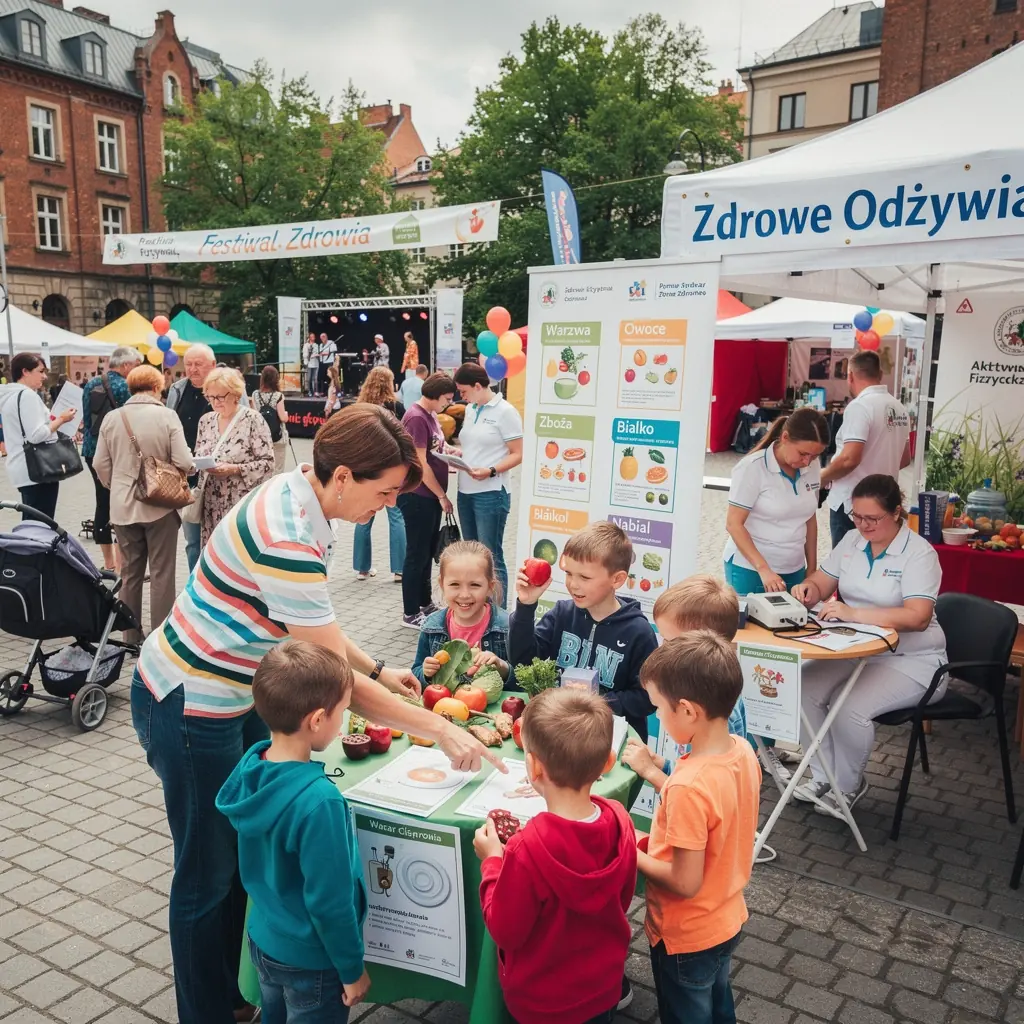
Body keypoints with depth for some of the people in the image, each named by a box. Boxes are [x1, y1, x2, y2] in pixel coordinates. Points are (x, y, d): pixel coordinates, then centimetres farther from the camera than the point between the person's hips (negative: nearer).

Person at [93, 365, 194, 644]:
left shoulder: (111, 418, -1)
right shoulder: (167, 416, -11)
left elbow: (100, 465, 3)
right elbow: (184, 463, -14)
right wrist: (174, 477, 9)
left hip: (123, 506, 3)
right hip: (161, 504, -3)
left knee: (130, 573, 13)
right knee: (162, 574, 6)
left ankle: (131, 637, 22)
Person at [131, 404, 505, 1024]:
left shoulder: (299, 495, -4)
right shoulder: (288, 540, -32)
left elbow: (310, 622, 9)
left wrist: (377, 669, 5)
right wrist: (441, 730, -21)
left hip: (232, 694, 9)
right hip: (190, 709, -9)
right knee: (209, 873, 9)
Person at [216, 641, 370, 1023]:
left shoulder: (251, 764, -12)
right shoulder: (318, 801, -34)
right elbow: (329, 901, -25)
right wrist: (353, 968, -11)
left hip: (263, 940, 7)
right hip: (310, 961, -6)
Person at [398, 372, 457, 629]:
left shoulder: (430, 415, 11)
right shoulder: (416, 418, -18)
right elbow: (420, 464, -20)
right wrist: (442, 495, -15)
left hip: (430, 496, 9)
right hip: (418, 497, -9)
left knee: (427, 552, 17)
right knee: (417, 554, 0)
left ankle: (425, 604, 29)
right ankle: (410, 614, 10)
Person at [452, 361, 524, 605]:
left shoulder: (505, 411, -9)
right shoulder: (470, 410, 13)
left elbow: (518, 454, -11)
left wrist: (491, 471, -24)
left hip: (491, 494, -7)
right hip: (466, 492, 8)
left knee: (491, 558, -4)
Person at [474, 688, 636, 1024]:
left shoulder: (527, 849, -35)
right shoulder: (620, 820, -18)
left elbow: (505, 931, -20)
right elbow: (622, 900, 0)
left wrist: (492, 861, -10)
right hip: (605, 987, 4)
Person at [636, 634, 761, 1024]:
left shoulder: (689, 787, -36)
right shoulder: (743, 751, -12)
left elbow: (685, 882, -29)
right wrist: (660, 776, 0)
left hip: (686, 937, -7)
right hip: (726, 920, 7)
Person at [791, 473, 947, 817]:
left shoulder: (919, 553, -15)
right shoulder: (852, 541, 5)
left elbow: (918, 617, -27)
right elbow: (822, 583, 12)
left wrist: (853, 613, -36)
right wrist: (809, 589, -14)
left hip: (909, 661, -6)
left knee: (850, 708, -28)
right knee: (803, 690, -17)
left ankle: (847, 785, 1)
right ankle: (823, 776, 2)